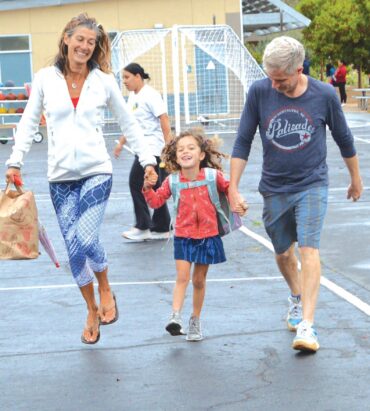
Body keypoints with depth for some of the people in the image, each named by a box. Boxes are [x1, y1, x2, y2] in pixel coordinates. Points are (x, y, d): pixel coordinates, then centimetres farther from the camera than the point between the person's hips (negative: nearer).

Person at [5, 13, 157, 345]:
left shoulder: (104, 81, 2)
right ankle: (92, 312, 24)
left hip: (96, 172, -2)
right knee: (74, 250, 3)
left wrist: (148, 161, 6)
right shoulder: (45, 78, 3)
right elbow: (29, 123, 9)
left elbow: (129, 124, 10)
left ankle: (105, 290, 12)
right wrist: (15, 162, 0)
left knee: (86, 238, -19)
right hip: (60, 177, 2)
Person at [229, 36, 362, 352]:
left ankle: (307, 326, -20)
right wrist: (233, 188, -5)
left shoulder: (324, 95, -10)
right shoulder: (260, 92, -9)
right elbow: (243, 142, -2)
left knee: (309, 249, -17)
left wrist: (356, 179, 17)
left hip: (312, 185, -2)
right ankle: (297, 297, 45)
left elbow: (344, 139, 6)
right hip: (274, 188, 2)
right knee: (283, 254, 15)